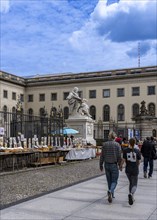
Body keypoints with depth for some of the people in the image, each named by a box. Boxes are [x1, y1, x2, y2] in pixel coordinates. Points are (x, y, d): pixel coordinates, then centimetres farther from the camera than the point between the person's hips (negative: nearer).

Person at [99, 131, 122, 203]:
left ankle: (111, 194, 26)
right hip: (114, 165, -3)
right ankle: (110, 191, -22)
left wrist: (101, 165, 10)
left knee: (109, 180, 17)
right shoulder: (117, 144, -9)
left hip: (107, 164, 3)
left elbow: (102, 156, 1)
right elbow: (119, 156, -9)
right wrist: (119, 165, 4)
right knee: (114, 181, 4)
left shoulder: (104, 144, -2)